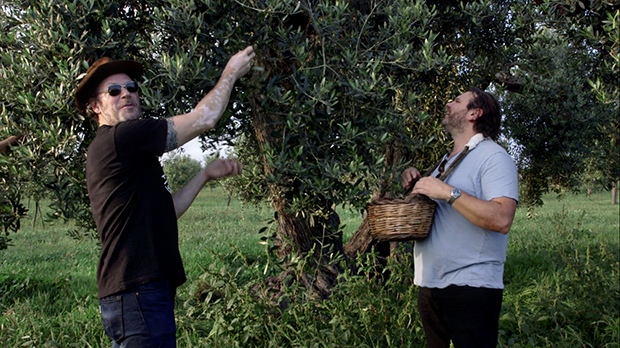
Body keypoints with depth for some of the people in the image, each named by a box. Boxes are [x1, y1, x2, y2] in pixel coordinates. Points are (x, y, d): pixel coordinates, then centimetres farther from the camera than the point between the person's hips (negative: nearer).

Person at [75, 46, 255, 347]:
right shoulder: (121, 138, -12)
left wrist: (205, 175, 16)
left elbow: (164, 214, 19)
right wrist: (231, 72, 6)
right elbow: (203, 119, -9)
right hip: (137, 292, -11)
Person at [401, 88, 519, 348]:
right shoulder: (447, 160, 20)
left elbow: (502, 219, -23)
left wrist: (448, 192, -23)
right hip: (430, 285, 8)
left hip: (470, 288, -8)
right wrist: (415, 183, 8)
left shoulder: (493, 157, -8)